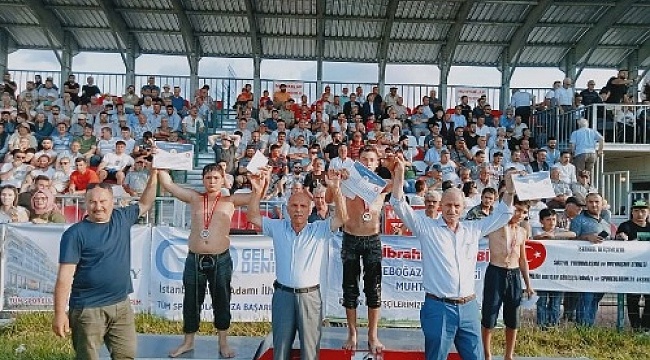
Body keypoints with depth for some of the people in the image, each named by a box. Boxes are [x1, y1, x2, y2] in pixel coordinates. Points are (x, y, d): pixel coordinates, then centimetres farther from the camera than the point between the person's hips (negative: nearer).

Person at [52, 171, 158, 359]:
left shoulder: (122, 218, 4)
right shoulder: (75, 233, -11)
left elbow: (145, 204, 21)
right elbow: (65, 276, -13)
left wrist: (153, 176, 12)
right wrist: (60, 313, -16)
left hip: (122, 305, 5)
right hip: (88, 309, -5)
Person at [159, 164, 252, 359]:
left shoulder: (230, 200, 1)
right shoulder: (194, 198, 6)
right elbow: (168, 184, 3)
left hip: (221, 260, -1)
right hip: (194, 259, 2)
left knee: (221, 302, 10)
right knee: (191, 302, 13)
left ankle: (223, 343, 26)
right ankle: (188, 342, 31)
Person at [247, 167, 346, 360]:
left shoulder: (320, 229, -2)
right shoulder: (278, 228, 4)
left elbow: (341, 217, -15)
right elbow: (253, 217, 0)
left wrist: (336, 189, -30)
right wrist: (257, 191, -17)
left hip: (310, 295, -1)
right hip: (283, 294, 2)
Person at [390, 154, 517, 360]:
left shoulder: (474, 229, 11)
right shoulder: (427, 227, -1)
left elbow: (502, 215, 20)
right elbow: (400, 207, -9)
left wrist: (509, 190, 7)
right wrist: (399, 175, -19)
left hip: (469, 307, 4)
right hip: (438, 307, -4)